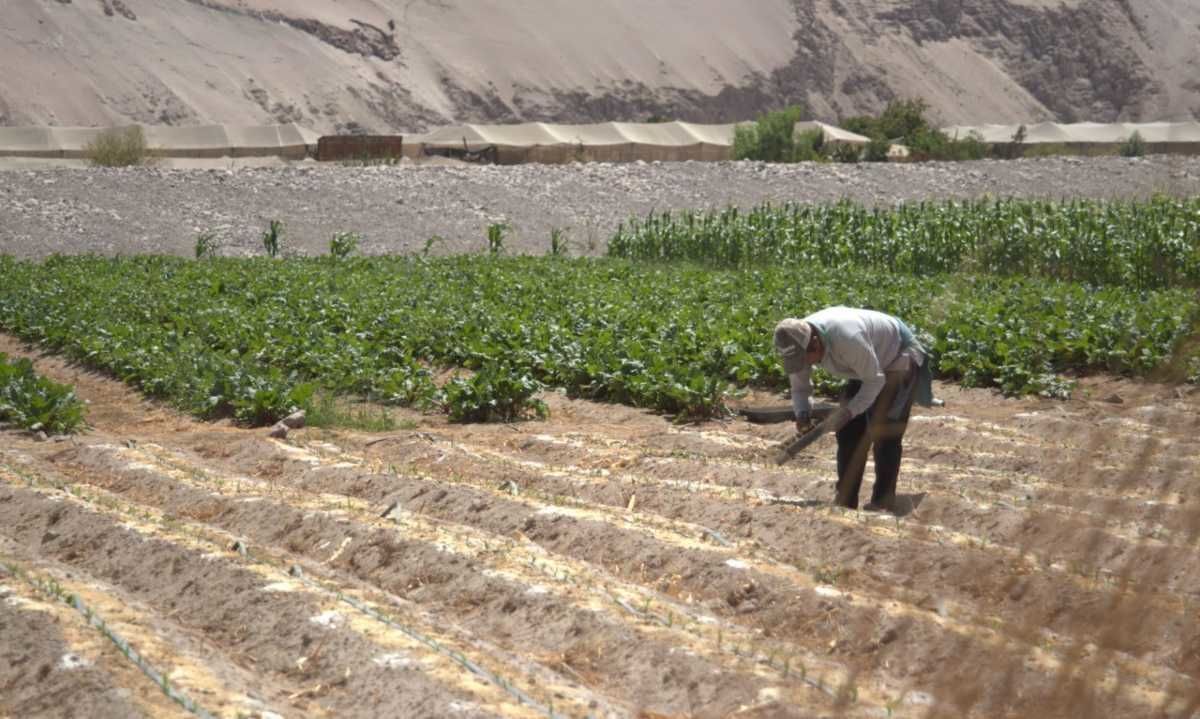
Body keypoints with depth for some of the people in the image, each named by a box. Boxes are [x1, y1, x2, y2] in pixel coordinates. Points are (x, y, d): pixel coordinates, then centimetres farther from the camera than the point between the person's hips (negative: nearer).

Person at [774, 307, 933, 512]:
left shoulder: (847, 339, -42)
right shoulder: (796, 343, -19)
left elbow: (875, 380, -29)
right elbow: (799, 388, -6)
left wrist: (847, 412, -35)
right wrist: (802, 415, -25)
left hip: (900, 358, -7)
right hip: (869, 365, 8)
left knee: (884, 431, -14)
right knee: (849, 431, 1)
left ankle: (882, 502, -8)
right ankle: (845, 499, 7)